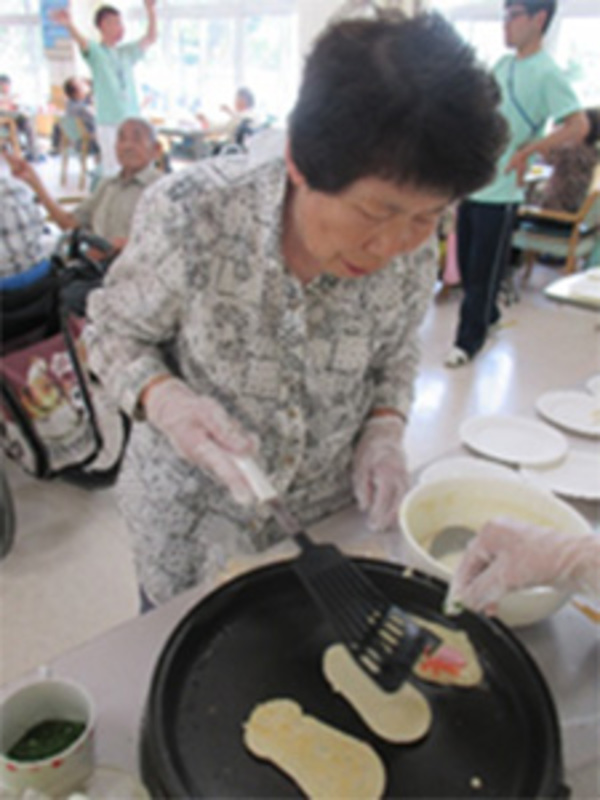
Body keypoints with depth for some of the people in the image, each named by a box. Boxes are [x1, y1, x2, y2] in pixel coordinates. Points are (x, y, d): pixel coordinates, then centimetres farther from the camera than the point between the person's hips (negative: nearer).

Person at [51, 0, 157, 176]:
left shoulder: (127, 52, 15)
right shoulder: (96, 51, -3)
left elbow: (150, 38, 18)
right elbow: (81, 40, -23)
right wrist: (69, 24, -44)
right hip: (109, 124, -6)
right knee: (113, 171, -8)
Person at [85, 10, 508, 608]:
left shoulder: (412, 253, -17)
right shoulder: (190, 215, -27)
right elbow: (114, 330, -11)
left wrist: (385, 430, -15)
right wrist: (163, 399, -31)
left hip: (325, 516, 3)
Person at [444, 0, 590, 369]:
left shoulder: (546, 73, -11)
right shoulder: (503, 64, 12)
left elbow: (578, 126, -19)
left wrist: (526, 152, -22)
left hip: (501, 191, -7)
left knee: (483, 271, 0)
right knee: (467, 262, 15)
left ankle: (469, 339, 14)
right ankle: (488, 314, 36)